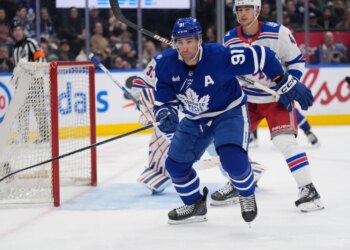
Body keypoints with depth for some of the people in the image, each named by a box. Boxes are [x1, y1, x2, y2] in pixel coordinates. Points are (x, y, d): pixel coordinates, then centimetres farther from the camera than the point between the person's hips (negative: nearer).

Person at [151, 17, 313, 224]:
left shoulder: (219, 55, -31)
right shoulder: (165, 64, -18)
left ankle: (247, 194, 6)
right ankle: (195, 206, 28)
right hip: (195, 119, 5)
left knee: (232, 158, -26)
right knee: (175, 163, 4)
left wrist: (288, 85, -21)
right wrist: (165, 114, -29)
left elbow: (260, 57, -24)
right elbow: (164, 100, -6)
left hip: (230, 112, -5)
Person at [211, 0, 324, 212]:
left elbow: (297, 61, -9)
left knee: (284, 140, -20)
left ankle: (308, 190, -14)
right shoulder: (230, 40, -5)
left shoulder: (278, 33, -18)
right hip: (247, 98, 5)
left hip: (276, 97, -5)